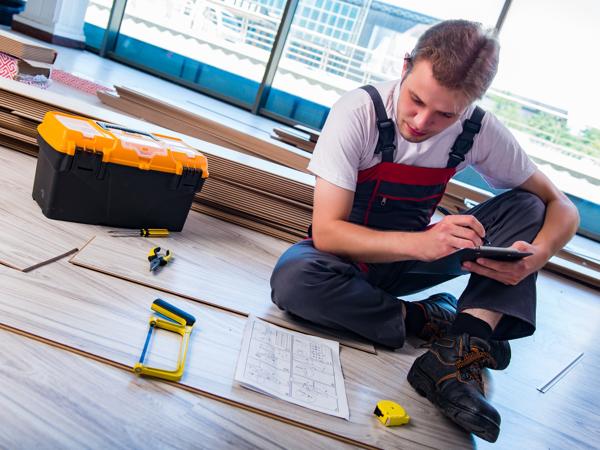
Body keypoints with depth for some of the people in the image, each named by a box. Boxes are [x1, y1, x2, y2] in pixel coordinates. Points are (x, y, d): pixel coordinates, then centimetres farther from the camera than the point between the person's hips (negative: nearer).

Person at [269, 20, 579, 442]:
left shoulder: (479, 129, -14)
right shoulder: (359, 112, -24)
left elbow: (561, 207, -7)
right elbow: (326, 233, -28)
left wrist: (535, 256, -30)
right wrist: (423, 243, -43)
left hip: (412, 257, 3)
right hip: (350, 255, -3)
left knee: (527, 206, -15)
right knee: (292, 280, -35)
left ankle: (457, 355, -29)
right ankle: (432, 321, -17)